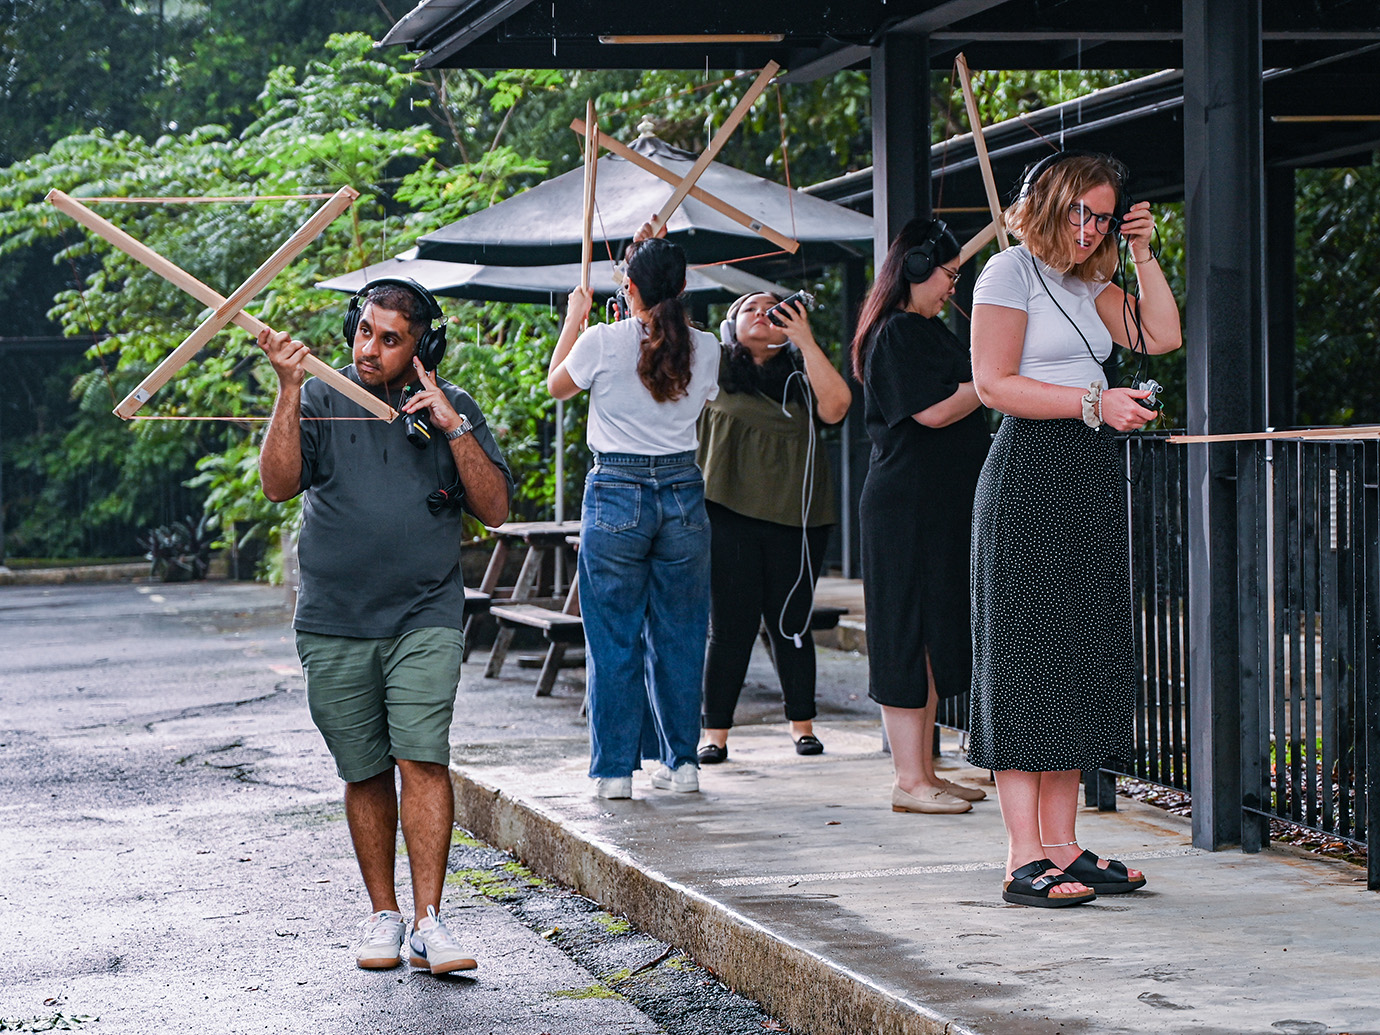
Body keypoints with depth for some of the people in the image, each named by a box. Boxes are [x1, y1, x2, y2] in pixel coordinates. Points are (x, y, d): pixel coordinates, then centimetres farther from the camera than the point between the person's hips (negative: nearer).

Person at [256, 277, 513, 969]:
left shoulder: (452, 407, 5)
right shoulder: (322, 400, 2)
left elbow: (495, 508, -1)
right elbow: (277, 483, -12)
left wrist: (452, 426, -12)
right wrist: (289, 390, -21)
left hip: (425, 619, -1)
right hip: (334, 626, 1)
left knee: (423, 758, -13)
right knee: (364, 773, 7)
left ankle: (429, 922, -13)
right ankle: (383, 915, 20)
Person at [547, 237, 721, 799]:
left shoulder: (602, 342, -10)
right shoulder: (704, 348, -1)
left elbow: (557, 385, 10)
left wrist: (575, 317, 21)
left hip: (616, 496, -3)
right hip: (683, 493, 3)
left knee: (614, 638, 3)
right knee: (679, 634, 11)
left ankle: (614, 768, 5)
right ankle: (680, 759, 14)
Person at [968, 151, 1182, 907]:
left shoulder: (1087, 283, 20)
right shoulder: (1009, 272, -4)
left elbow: (1160, 336, 12)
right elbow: (994, 383, -12)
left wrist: (1143, 253, 6)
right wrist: (1094, 403, -16)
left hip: (1091, 477, 9)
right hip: (1030, 473, -9)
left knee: (1080, 659, 7)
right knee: (1026, 659, -9)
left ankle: (1062, 847, 10)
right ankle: (1024, 861, -10)